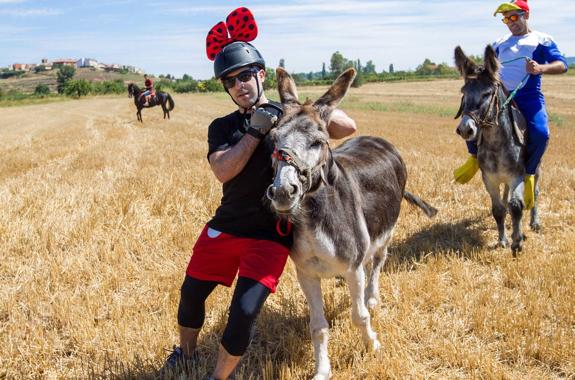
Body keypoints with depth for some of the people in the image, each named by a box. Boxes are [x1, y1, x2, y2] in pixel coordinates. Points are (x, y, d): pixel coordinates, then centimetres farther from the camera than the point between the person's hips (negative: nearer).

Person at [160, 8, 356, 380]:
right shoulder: (222, 127, 5)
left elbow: (348, 127, -10)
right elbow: (223, 170, -15)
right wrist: (256, 130, -18)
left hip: (270, 235, -3)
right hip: (225, 227, 4)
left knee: (245, 312, -15)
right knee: (191, 292, 13)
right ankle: (185, 350, 43)